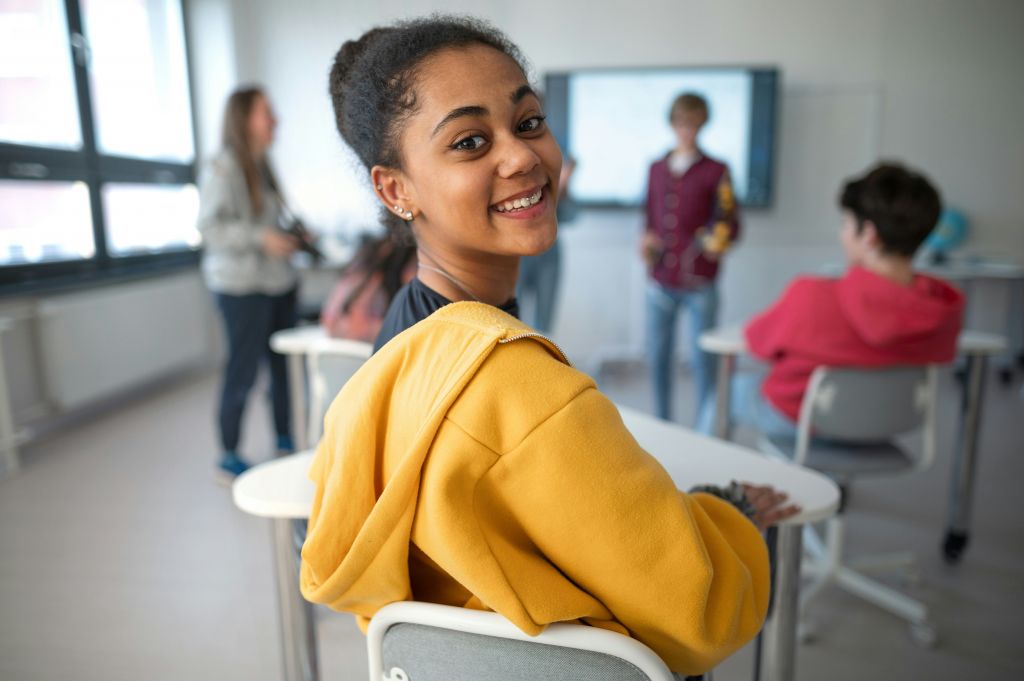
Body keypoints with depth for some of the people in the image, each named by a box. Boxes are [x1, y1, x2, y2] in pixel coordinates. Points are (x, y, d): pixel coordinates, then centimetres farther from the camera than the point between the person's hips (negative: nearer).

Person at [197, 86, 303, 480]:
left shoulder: (261, 165, 14)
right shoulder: (224, 167, -9)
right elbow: (210, 226, -16)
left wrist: (293, 237, 9)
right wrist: (261, 238, -22)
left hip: (279, 281, 7)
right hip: (242, 284, -7)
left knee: (284, 364, 9)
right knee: (244, 370, -1)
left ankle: (285, 444, 24)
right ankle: (229, 457, 15)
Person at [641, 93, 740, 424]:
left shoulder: (716, 171, 2)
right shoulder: (656, 168, 13)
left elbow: (731, 224, 0)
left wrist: (720, 240, -20)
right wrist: (646, 239, 0)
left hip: (699, 283, -4)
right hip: (660, 280, 4)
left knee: (701, 358, 0)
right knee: (658, 356, 9)